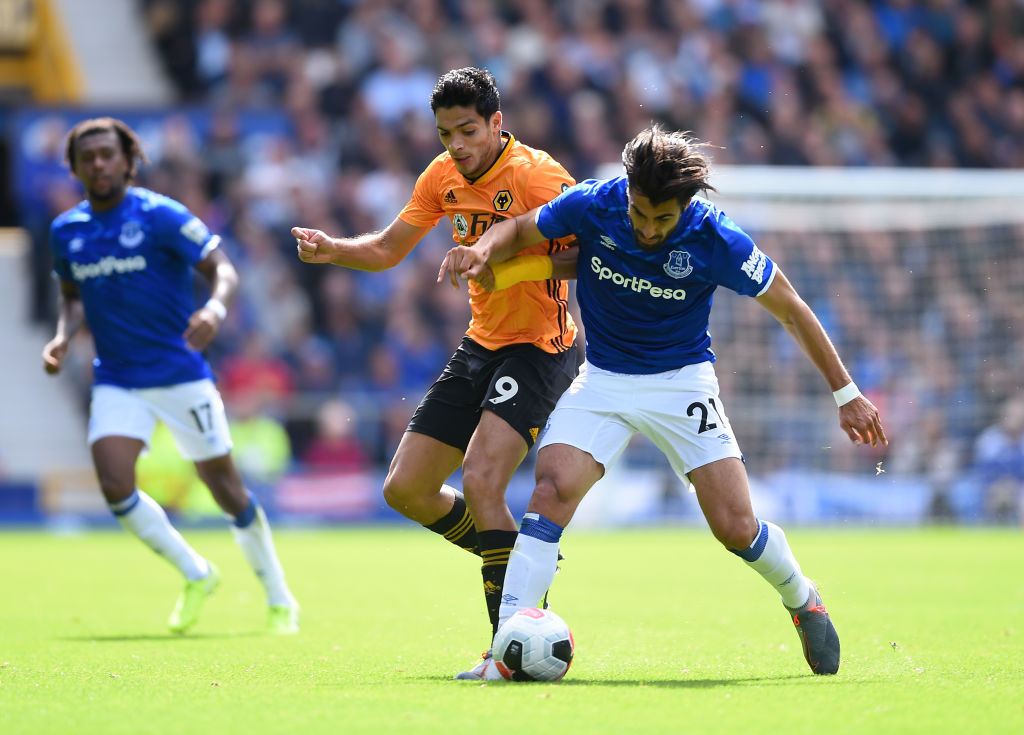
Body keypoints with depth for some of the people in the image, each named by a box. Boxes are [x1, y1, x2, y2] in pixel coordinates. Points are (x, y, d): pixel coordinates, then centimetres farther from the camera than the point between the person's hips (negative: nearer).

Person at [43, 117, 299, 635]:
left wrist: (215, 308, -32)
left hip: (181, 376, -4)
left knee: (225, 488, 2)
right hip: (116, 382, 4)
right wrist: (62, 337, 2)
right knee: (114, 485, -16)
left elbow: (223, 269, -11)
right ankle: (196, 576, 8)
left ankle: (279, 598, 22)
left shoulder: (160, 216, -10)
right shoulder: (66, 231, 5)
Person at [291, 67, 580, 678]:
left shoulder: (534, 174, -18)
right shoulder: (443, 177, 5)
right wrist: (331, 250, -5)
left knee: (480, 483, -26)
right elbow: (387, 249, 16)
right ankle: (516, 563, 27)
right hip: (482, 346, 8)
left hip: (541, 347, -8)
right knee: (406, 489, 7)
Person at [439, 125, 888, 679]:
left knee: (736, 527, -9)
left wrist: (846, 393, -4)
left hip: (681, 379, -1)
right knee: (553, 489, -23)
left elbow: (791, 310, -7)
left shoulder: (717, 242, -20)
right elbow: (520, 230, 3)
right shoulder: (591, 206, -17)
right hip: (602, 379, 1)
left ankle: (802, 601, 24)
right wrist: (483, 251, -20)